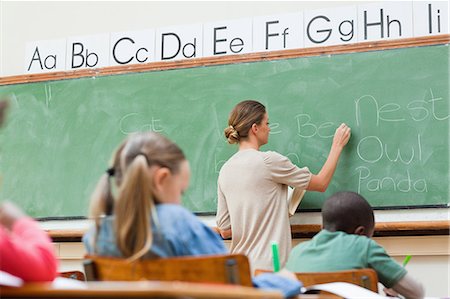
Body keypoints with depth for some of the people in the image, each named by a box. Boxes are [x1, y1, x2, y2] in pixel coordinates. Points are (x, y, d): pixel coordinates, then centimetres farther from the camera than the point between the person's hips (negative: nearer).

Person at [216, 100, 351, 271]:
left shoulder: (225, 170, 9)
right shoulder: (268, 161, -10)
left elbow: (224, 230, 12)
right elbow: (321, 184, 2)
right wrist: (337, 146, 14)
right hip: (267, 267, -7)